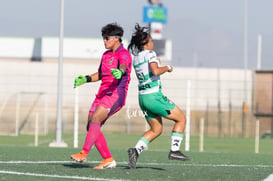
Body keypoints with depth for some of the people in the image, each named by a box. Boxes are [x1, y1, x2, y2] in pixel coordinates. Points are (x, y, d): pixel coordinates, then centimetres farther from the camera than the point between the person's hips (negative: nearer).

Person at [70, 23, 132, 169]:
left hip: (116, 93, -9)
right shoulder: (106, 55, 19)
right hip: (102, 94, 9)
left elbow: (123, 66, -30)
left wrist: (119, 72, -53)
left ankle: (84, 153, -30)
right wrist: (85, 79, 15)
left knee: (95, 119, -27)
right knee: (91, 127, 0)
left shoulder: (124, 54, -6)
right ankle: (108, 160, 5)